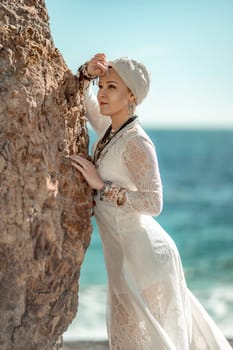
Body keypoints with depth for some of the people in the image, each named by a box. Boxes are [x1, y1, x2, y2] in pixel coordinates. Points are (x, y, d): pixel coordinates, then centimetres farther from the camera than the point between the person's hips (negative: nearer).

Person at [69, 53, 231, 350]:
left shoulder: (136, 143, -20)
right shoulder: (108, 129, 4)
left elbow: (153, 202, -26)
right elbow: (80, 97, 18)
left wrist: (101, 185, -23)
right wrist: (87, 72, -2)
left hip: (142, 256, -8)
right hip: (126, 252, 8)